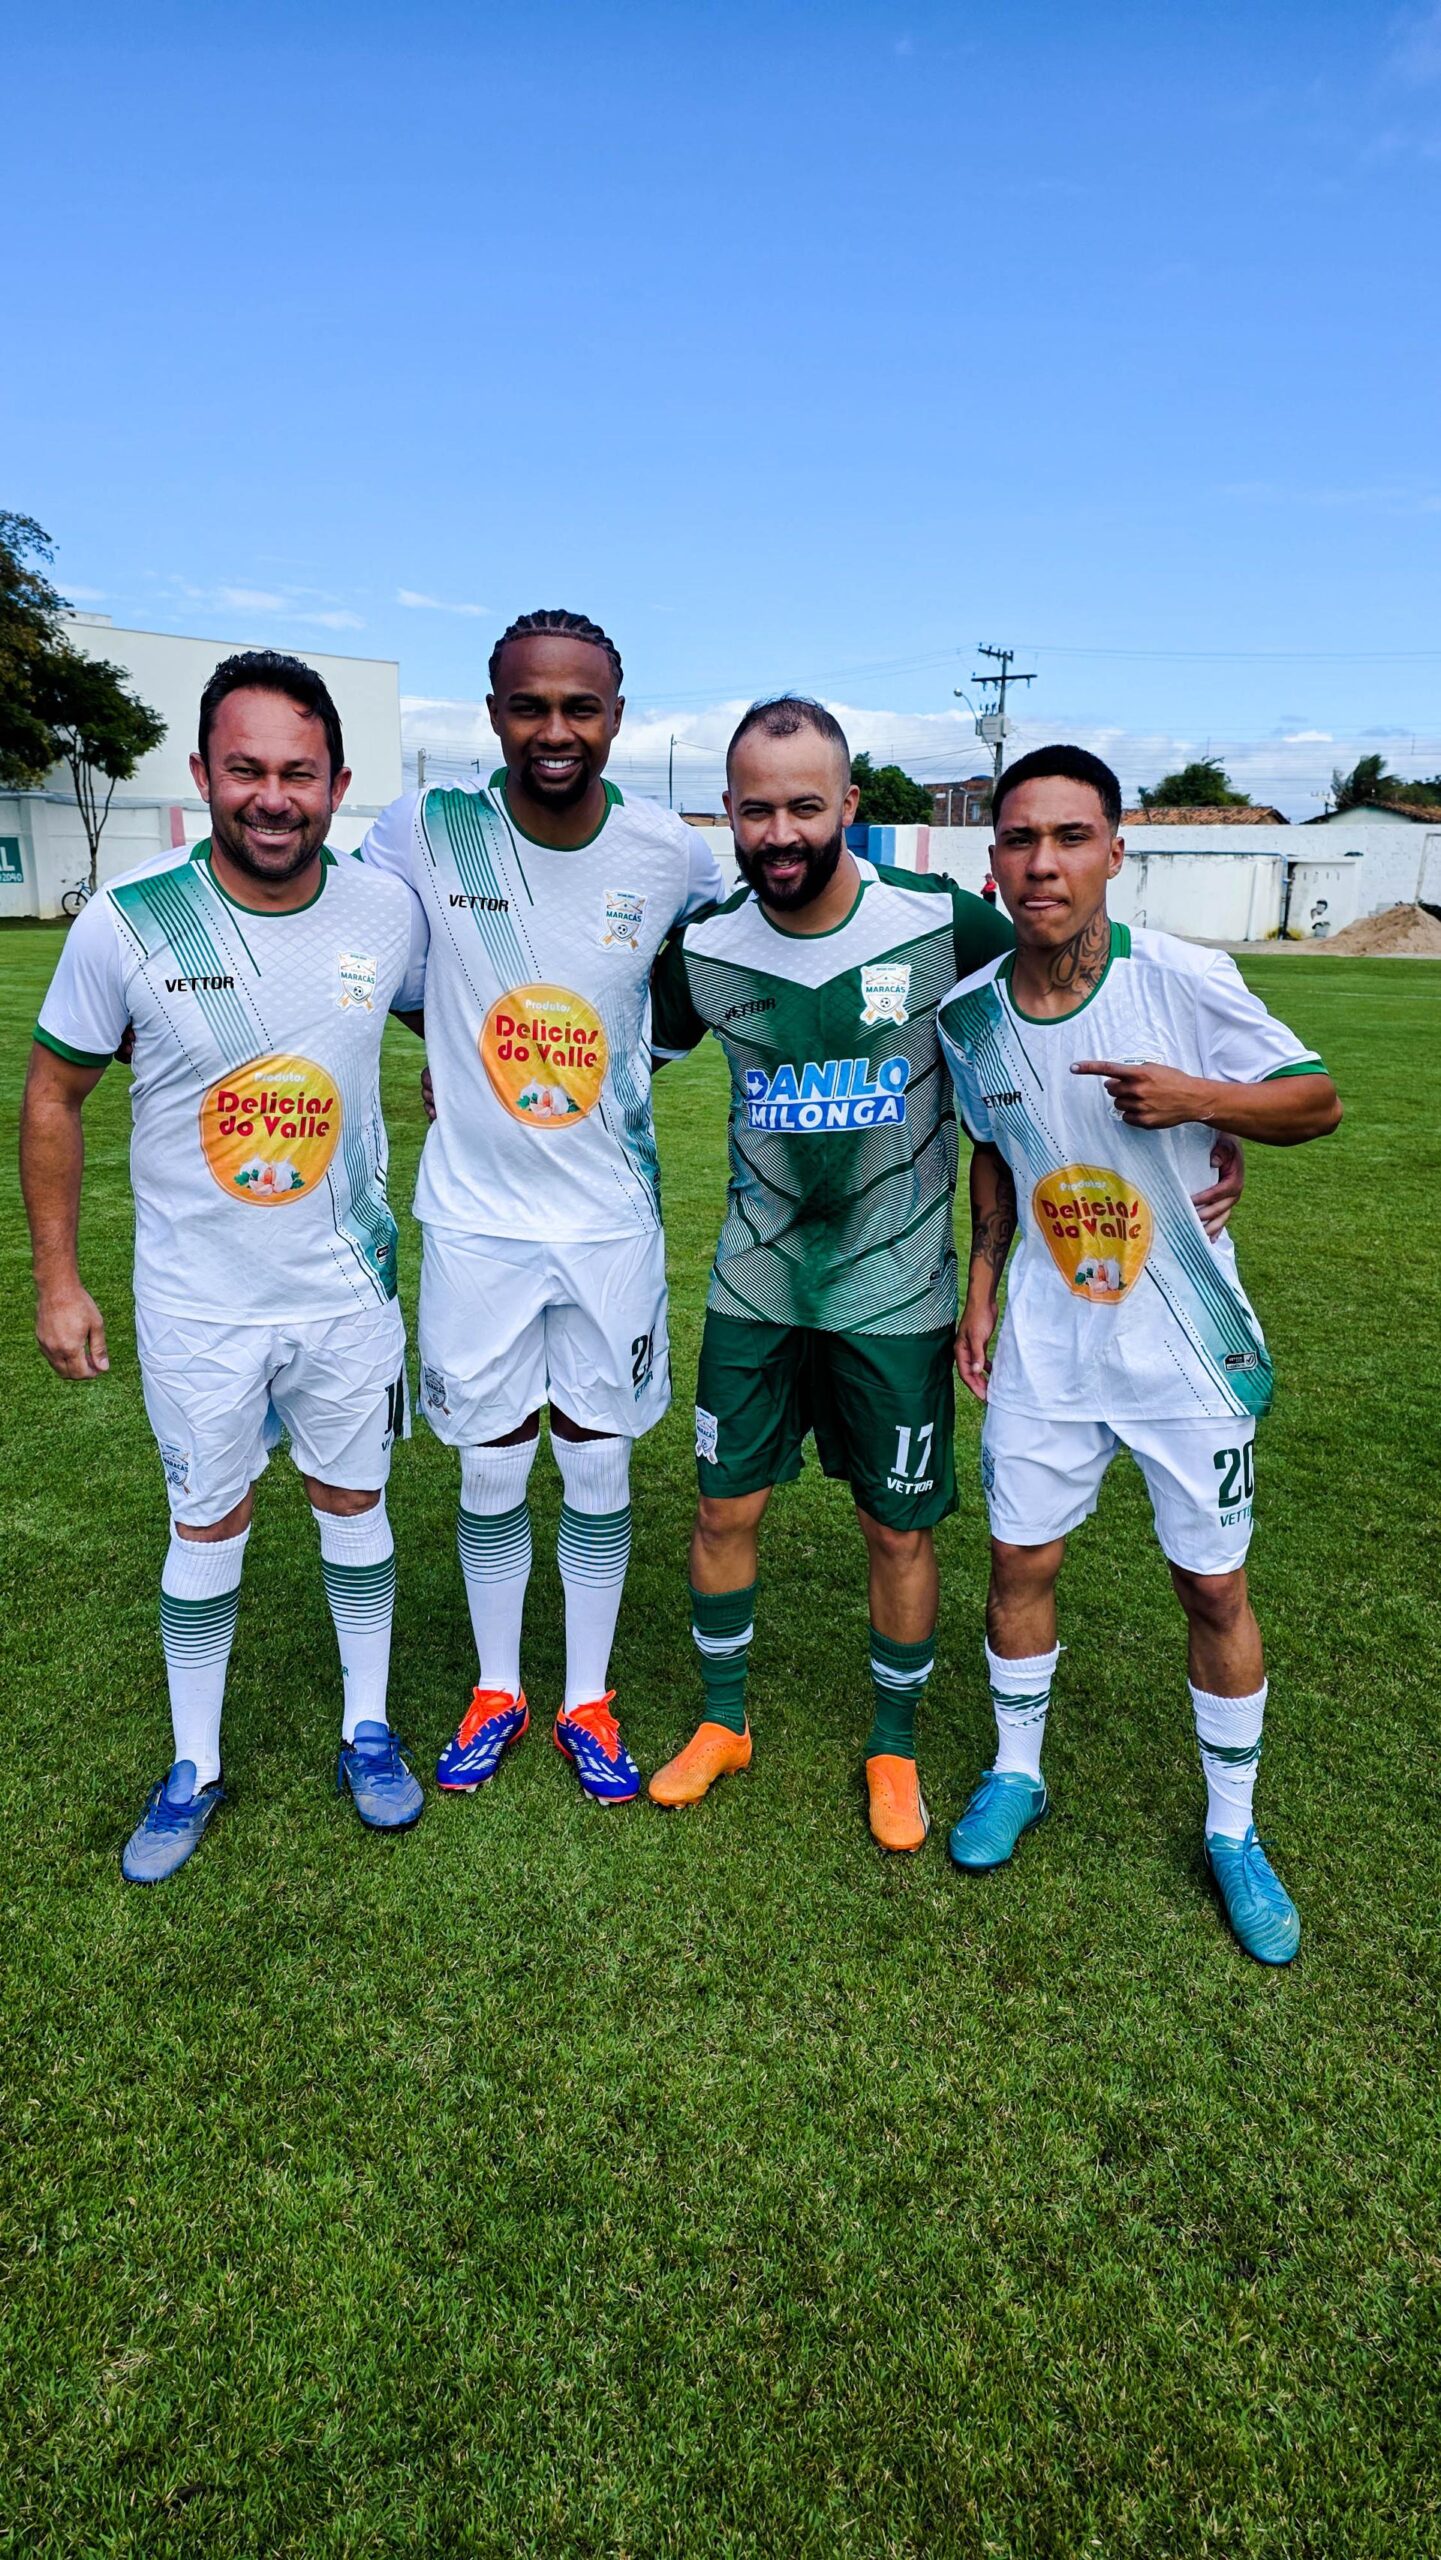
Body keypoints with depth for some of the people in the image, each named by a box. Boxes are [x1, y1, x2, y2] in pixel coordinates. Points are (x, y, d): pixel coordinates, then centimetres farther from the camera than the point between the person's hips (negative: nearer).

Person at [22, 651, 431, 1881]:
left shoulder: (386, 911, -9)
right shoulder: (128, 922, -14)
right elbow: (53, 1096, -2)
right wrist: (57, 1277, -2)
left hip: (348, 1286, 2)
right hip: (197, 1299, -1)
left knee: (355, 1500, 15)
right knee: (207, 1525, 12)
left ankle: (368, 1728, 36)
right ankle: (194, 1766, 34)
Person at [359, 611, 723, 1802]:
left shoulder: (673, 853, -7)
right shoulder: (428, 830, -10)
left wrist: (635, 1048, 1)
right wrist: (450, 1046, -2)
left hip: (613, 1216, 1)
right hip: (477, 1213, 0)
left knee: (600, 1471, 11)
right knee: (490, 1472, 11)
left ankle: (588, 1701, 32)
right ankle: (497, 1690, 35)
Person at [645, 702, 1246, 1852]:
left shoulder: (942, 922, -13)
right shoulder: (703, 949, -6)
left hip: (896, 1287, -2)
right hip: (757, 1282, 2)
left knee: (900, 1529, 8)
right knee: (725, 1508, 10)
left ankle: (895, 1747, 33)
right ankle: (723, 1722, 35)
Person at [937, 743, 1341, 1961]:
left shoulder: (1187, 980, -15)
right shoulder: (969, 1014, -4)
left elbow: (1320, 1100, -6)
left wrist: (1197, 1097, -24)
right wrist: (981, 1286, 6)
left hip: (1189, 1342, -2)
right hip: (1044, 1341, 3)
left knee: (1214, 1584, 8)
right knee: (1021, 1560, 11)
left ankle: (1233, 1831, 30)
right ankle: (1016, 1772, 35)